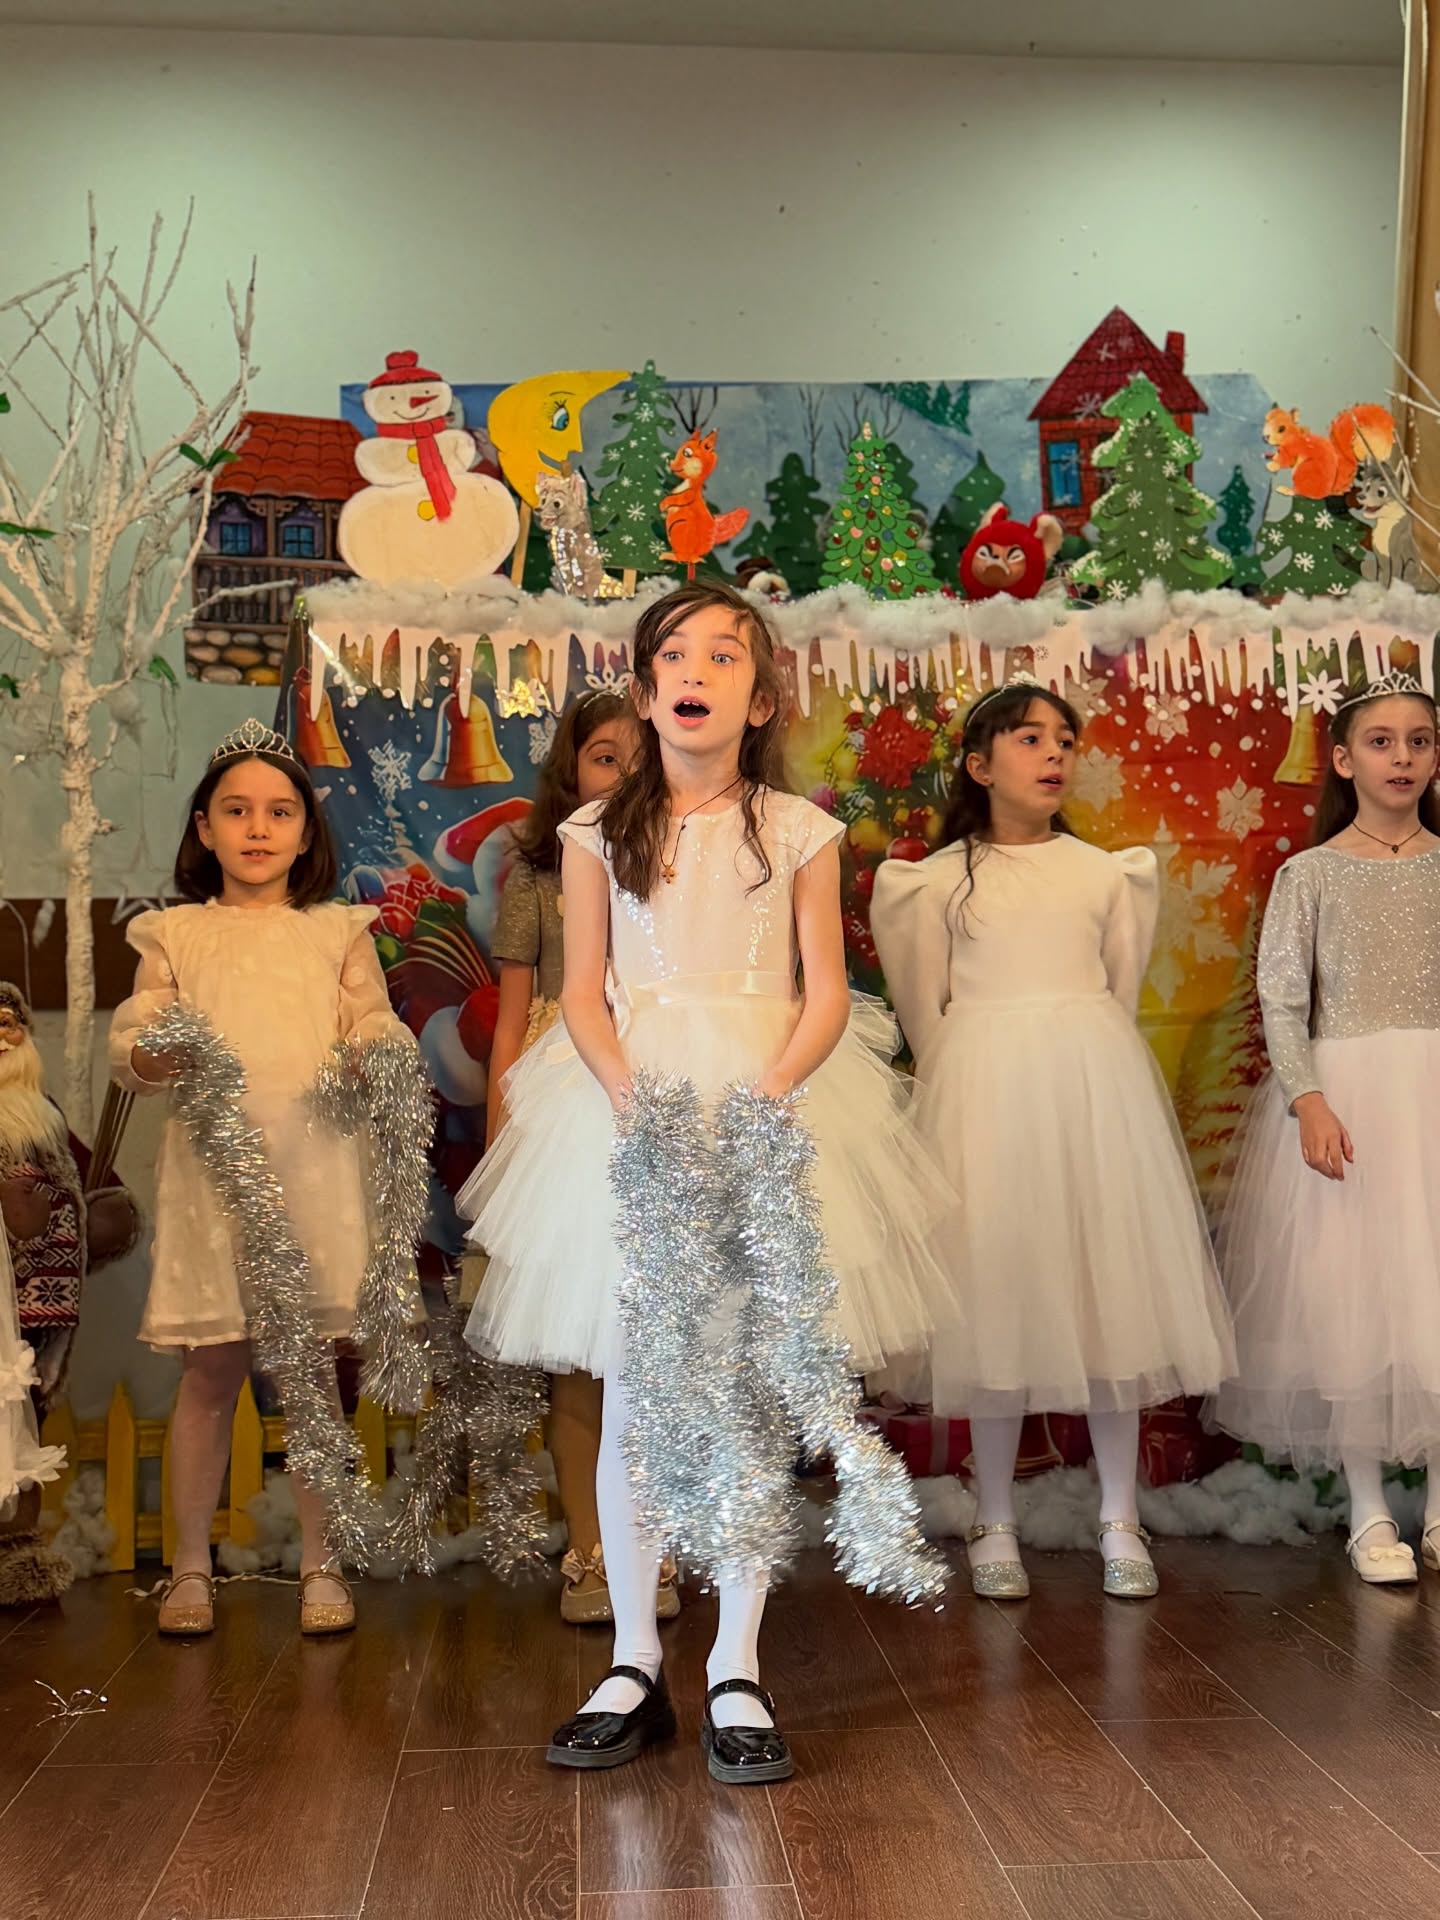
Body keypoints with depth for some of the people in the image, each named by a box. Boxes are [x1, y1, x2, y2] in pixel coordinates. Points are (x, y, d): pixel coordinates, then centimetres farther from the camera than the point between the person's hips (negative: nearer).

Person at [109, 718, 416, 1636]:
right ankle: (191, 1565, 17)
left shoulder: (338, 932, 14)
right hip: (211, 1169, 0)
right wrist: (152, 1057, -20)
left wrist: (372, 1058, -18)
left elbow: (377, 1030, 5)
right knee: (209, 1371, 5)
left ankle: (321, 1561, 14)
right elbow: (130, 1042, 3)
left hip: (314, 1170, 0)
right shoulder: (174, 934, 12)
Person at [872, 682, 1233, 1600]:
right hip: (983, 1087, -2)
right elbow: (926, 1015, 6)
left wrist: (1089, 1069, 7)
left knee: (1109, 1287, 2)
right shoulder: (942, 879, 4)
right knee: (996, 1295, 0)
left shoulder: (1106, 872, 10)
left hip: (1094, 1082, 2)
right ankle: (996, 1525, 11)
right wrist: (965, 1096, 1)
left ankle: (1120, 1519, 12)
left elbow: (1122, 996, 14)